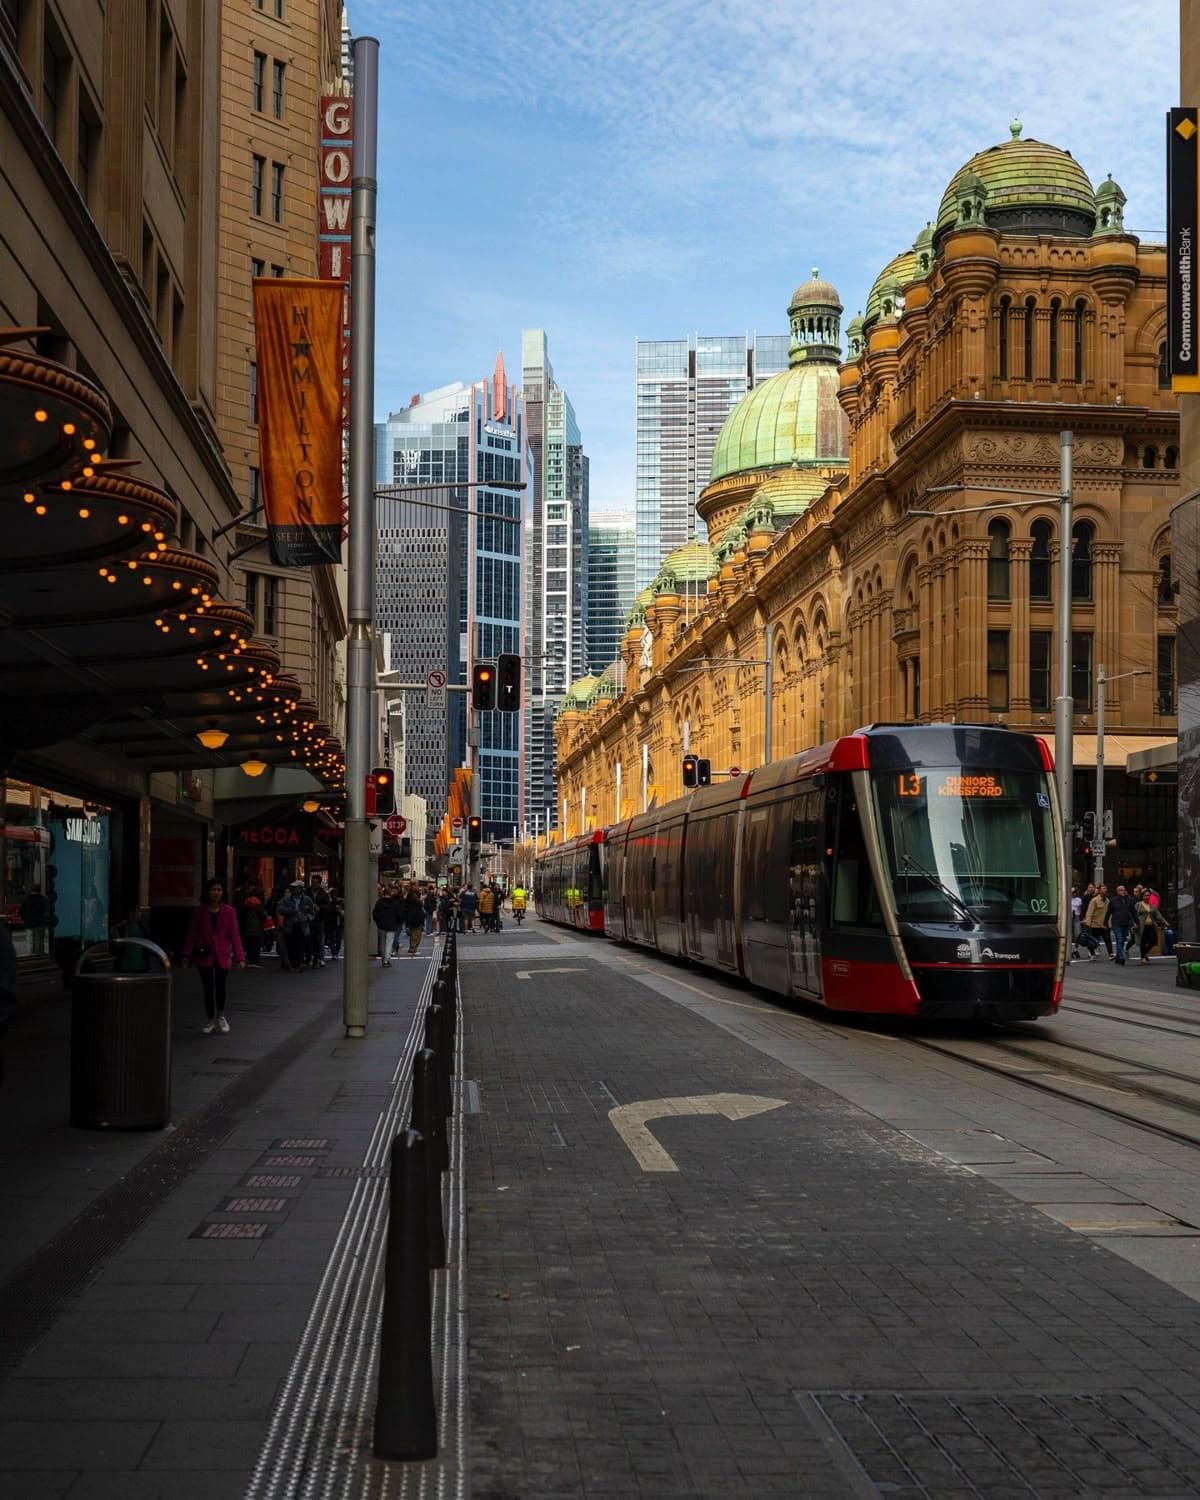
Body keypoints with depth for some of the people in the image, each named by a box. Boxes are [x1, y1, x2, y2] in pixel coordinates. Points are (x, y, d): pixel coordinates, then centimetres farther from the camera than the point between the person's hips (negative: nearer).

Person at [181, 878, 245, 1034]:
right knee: (208, 989, 3)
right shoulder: (199, 911, 1)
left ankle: (220, 1016, 22)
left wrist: (240, 957, -9)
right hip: (205, 956, 1)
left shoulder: (229, 912, -2)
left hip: (222, 956, -1)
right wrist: (187, 955, 0)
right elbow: (192, 934, 4)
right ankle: (210, 1020, 19)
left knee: (220, 987, -4)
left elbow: (234, 935, -3)